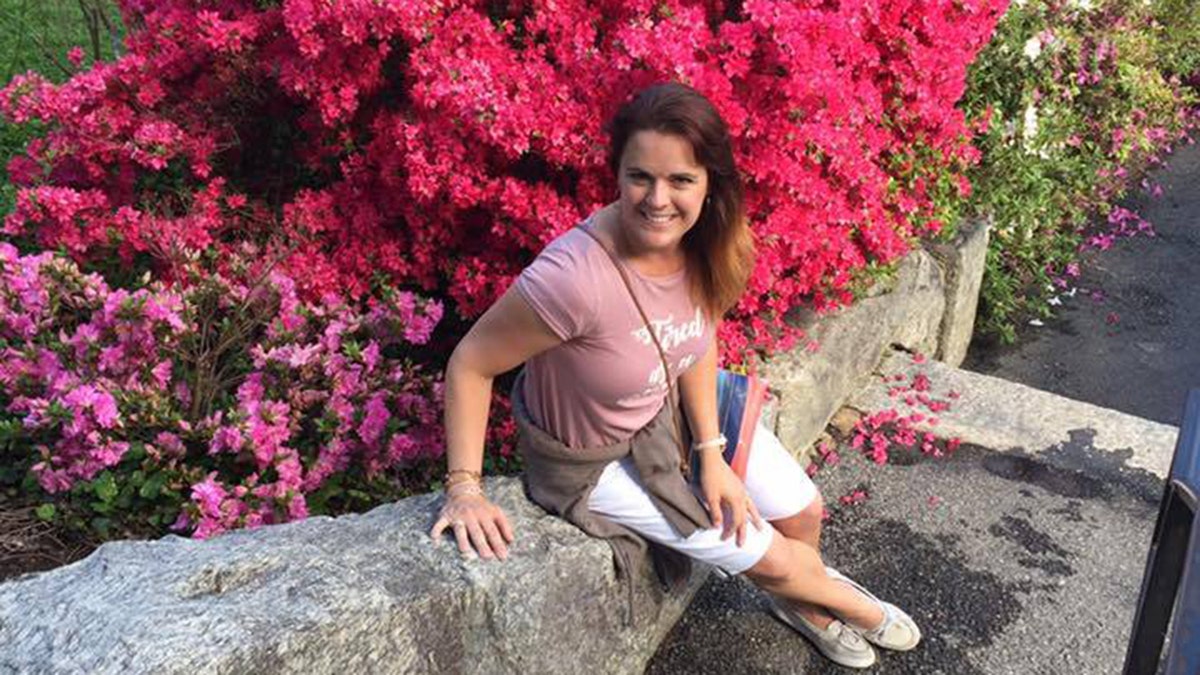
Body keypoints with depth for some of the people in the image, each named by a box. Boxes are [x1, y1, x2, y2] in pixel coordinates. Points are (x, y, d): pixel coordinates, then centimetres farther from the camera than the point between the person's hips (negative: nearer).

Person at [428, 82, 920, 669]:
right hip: (594, 456, -6)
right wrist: (464, 487, -25)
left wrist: (711, 454, -5)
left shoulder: (703, 243, -19)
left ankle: (802, 606, 51)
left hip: (674, 404, 6)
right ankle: (855, 607, 39)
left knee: (803, 513, 15)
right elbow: (471, 363, -29)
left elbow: (698, 339, -3)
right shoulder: (576, 276, -41)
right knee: (767, 557, 3)